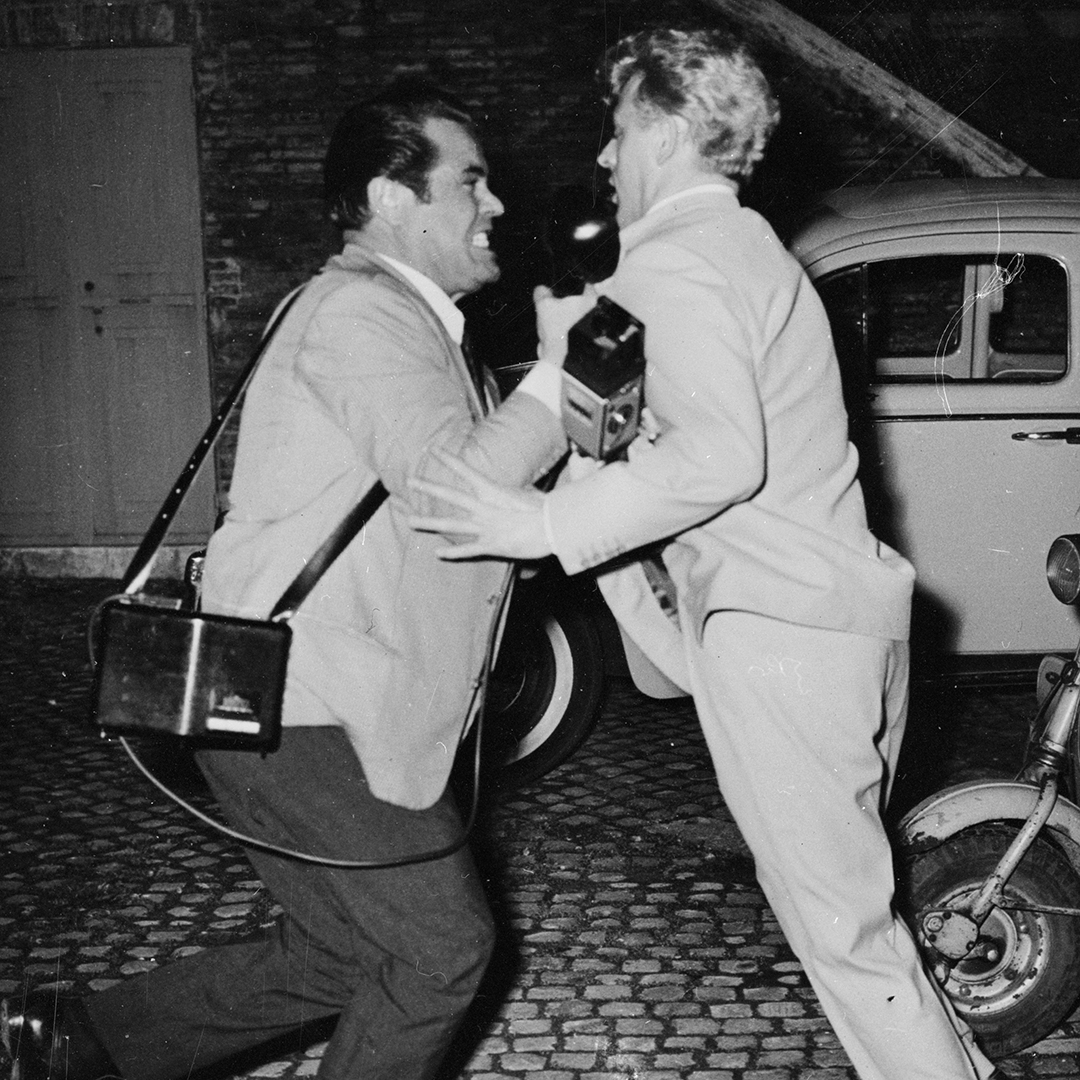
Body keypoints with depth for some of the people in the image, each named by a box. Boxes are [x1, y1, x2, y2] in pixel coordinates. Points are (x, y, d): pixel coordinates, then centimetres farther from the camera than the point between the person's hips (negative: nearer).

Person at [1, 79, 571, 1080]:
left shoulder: (409, 321, 19)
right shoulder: (359, 311, -15)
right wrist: (560, 370, -16)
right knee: (438, 948, -2)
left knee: (341, 956, 17)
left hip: (338, 709, 10)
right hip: (300, 714, -10)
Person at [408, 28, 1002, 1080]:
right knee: (850, 896, 22)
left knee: (841, 925, -2)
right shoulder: (747, 244, 20)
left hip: (778, 632, -10)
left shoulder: (672, 260, -12)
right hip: (850, 613, 10)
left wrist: (544, 524, -25)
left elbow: (718, 455, -25)